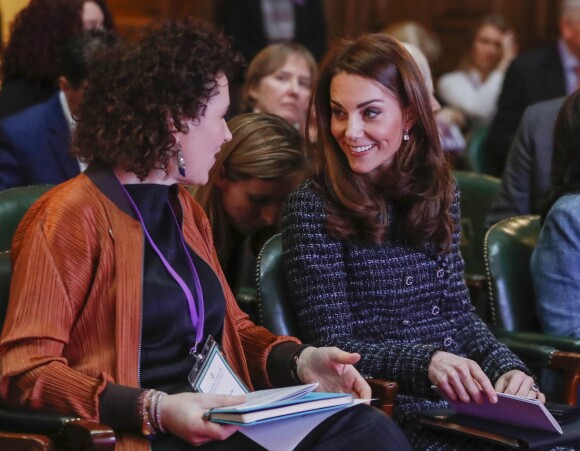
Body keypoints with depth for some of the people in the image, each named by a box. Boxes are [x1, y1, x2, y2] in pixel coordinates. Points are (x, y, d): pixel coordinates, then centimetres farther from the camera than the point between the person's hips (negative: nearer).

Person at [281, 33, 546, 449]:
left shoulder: (438, 192, 12)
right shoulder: (312, 208, -4)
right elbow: (333, 347, -7)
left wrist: (506, 368, -4)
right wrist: (427, 362, -22)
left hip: (467, 399, 5)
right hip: (388, 411, -5)